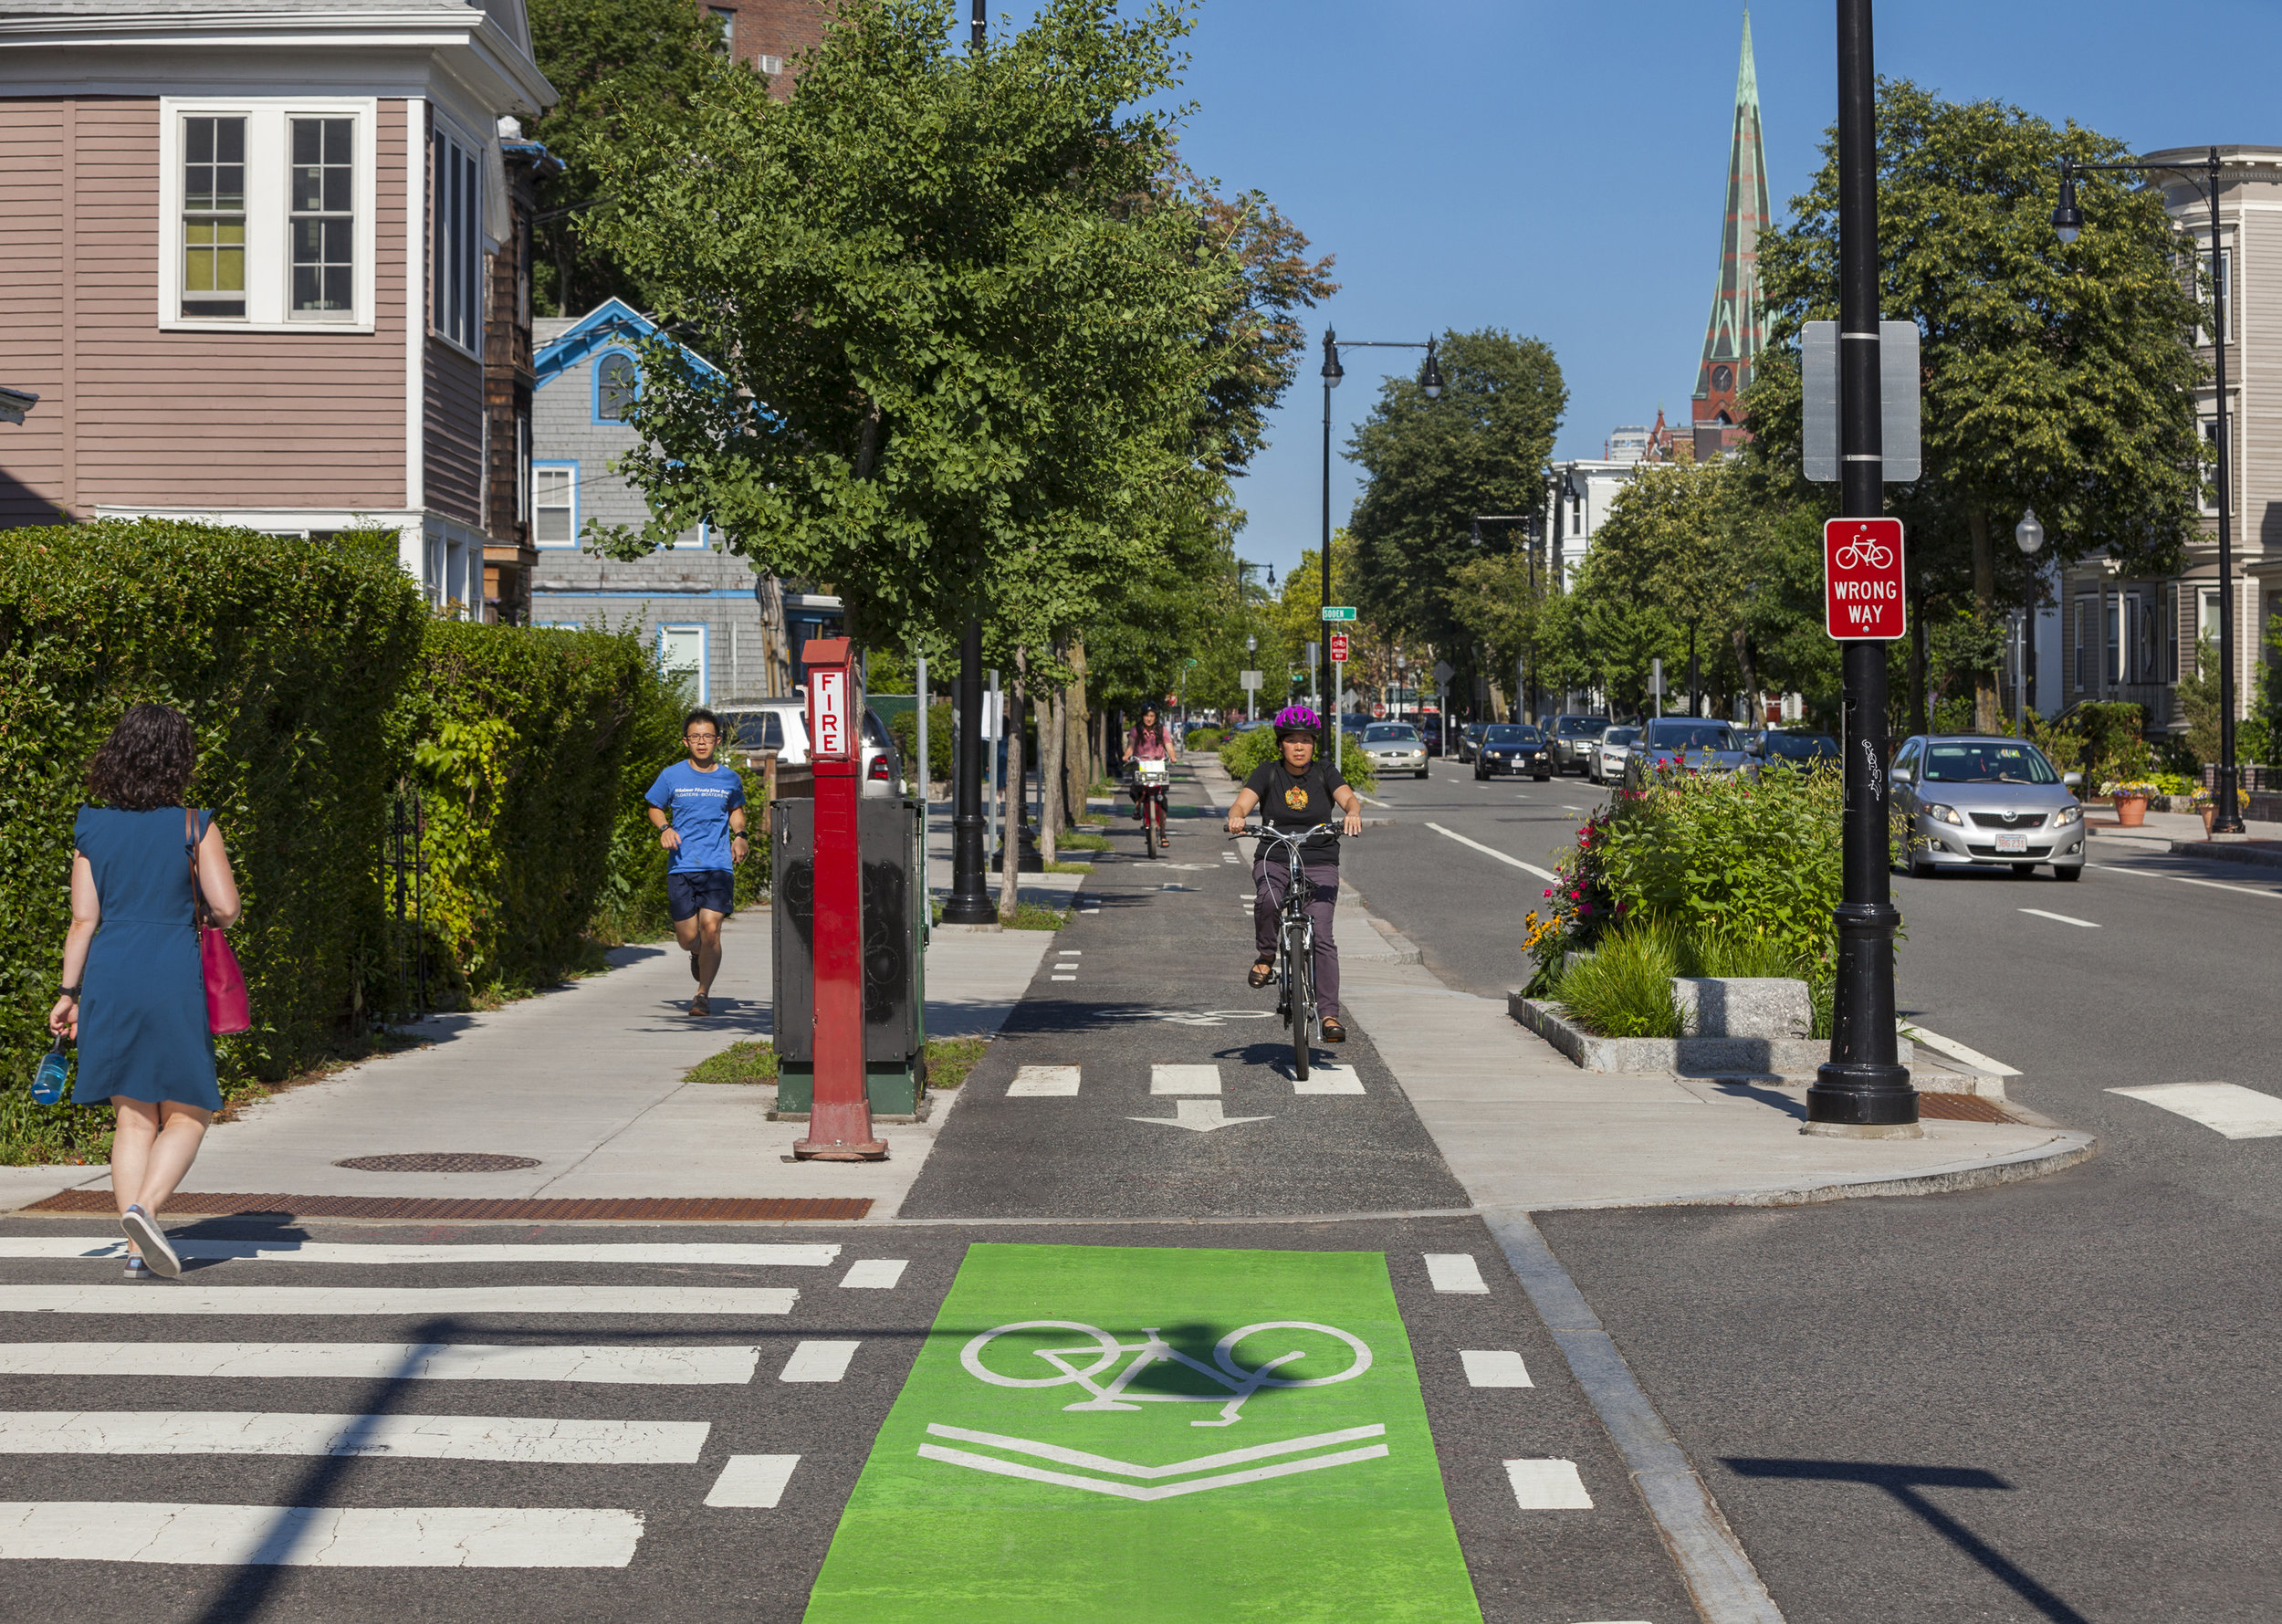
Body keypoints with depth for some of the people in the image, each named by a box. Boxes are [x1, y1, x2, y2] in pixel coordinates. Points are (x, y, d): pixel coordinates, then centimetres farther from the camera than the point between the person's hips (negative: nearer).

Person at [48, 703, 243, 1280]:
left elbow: (83, 918, 3)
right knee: (187, 1115, 7)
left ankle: (137, 1249, 5)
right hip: (171, 977, -4)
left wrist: (69, 993, 9)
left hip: (108, 976, 4)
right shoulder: (194, 826, -4)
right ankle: (144, 1207, -17)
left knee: (133, 1119, 9)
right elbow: (226, 909, -7)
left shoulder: (92, 828, 5)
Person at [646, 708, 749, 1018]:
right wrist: (664, 829, -4)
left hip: (718, 866, 0)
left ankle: (703, 994, 1)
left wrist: (739, 835, 6)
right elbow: (655, 808, 17)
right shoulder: (671, 776, 3)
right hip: (681, 867, 0)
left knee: (710, 929, -15)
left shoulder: (730, 779, 6)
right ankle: (698, 954, 40)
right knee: (688, 938, 1)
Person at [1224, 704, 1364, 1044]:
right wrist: (1236, 818, -36)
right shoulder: (1268, 773, 2)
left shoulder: (1324, 772, 3)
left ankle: (1329, 1014, -10)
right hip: (1274, 860, 0)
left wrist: (1353, 813, -37)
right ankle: (1266, 956, -5)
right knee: (1267, 902, -34)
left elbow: (1349, 798, -12)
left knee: (1321, 937, -14)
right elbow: (1242, 802, -11)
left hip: (1319, 863, 0)